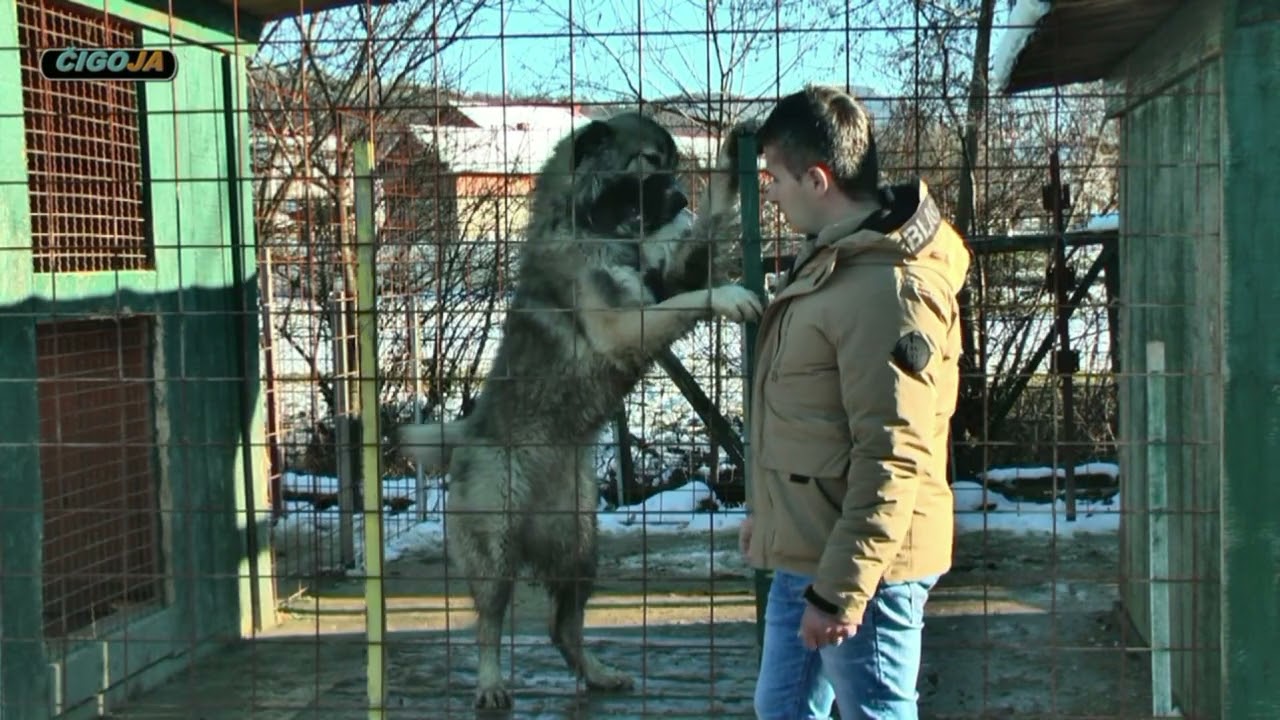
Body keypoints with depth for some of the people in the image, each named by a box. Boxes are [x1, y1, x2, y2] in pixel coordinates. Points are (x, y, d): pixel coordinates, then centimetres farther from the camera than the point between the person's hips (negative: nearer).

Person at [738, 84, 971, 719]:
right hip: (802, 553, 10)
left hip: (859, 564, -10)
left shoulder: (891, 287, -21)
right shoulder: (828, 262, 12)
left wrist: (839, 590, -24)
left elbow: (892, 458, -25)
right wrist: (764, 512, 25)